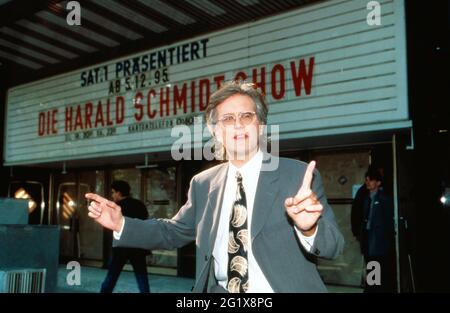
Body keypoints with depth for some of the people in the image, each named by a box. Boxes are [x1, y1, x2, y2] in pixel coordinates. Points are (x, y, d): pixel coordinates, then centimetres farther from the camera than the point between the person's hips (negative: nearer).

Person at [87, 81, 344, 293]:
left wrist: (309, 228, -36)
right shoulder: (203, 184, 1)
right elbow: (173, 232, 14)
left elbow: (334, 246, -15)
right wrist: (121, 224, 1)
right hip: (218, 289, 4)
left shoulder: (299, 175, -11)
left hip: (285, 287, -3)